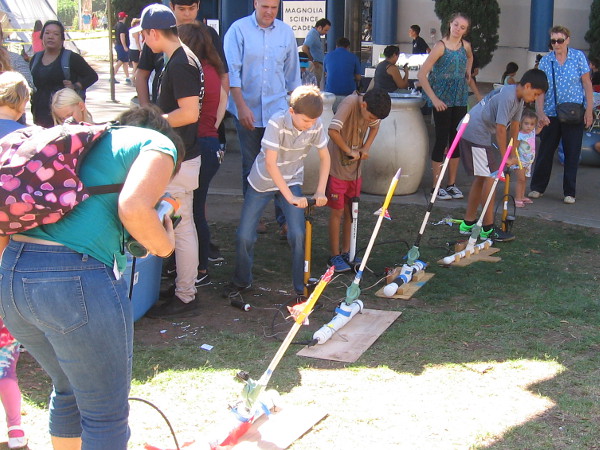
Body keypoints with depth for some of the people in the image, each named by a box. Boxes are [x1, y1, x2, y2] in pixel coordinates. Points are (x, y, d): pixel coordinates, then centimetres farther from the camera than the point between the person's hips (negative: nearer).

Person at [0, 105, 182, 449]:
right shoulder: (159, 144, 4)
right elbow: (133, 207, -16)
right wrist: (164, 245, 2)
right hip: (78, 279, -8)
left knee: (69, 391, 29)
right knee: (107, 415, 10)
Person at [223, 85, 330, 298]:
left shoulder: (315, 126, -17)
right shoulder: (277, 123, -29)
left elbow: (325, 156, -3)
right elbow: (270, 163, -31)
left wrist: (320, 191, -12)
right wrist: (289, 196, -33)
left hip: (291, 181, 2)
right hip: (262, 182, -2)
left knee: (298, 234, -13)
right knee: (244, 235, 0)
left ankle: (302, 287, 3)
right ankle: (242, 281, 26)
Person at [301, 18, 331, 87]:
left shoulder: (316, 34, 15)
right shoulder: (312, 35, -16)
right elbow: (304, 48, -28)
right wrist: (313, 61, -21)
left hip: (319, 65, 10)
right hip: (316, 65, -10)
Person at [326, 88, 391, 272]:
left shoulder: (371, 108, -5)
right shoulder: (349, 103, -25)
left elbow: (375, 127, 16)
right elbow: (333, 131, -35)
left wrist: (365, 148, -1)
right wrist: (349, 151, -23)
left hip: (355, 168, 7)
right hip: (337, 167, -7)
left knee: (350, 211, 13)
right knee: (338, 212, 1)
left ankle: (346, 253, 25)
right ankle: (334, 257, 11)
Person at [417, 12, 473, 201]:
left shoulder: (466, 46, 5)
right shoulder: (441, 46, -13)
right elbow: (421, 75, -17)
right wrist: (434, 98, -19)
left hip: (460, 98, 6)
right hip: (442, 99, -6)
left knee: (457, 139, 8)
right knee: (442, 139, -4)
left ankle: (452, 184, 18)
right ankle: (436, 186, 4)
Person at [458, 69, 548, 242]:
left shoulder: (519, 98, 7)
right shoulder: (507, 96, -24)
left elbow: (515, 125, 12)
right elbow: (500, 128, -23)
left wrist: (513, 154, 11)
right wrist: (505, 157, -15)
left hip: (481, 135, 10)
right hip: (475, 134, -10)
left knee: (481, 178, 15)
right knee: (490, 177, -10)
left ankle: (468, 223, 24)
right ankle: (488, 229, -5)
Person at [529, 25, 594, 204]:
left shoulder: (578, 57, -1)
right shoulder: (545, 61, 1)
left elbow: (587, 84, 1)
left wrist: (589, 110, -5)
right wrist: (540, 113, -15)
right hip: (551, 115, 1)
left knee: (572, 153, 4)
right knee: (545, 151, 6)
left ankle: (569, 192, 13)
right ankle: (537, 187, 20)